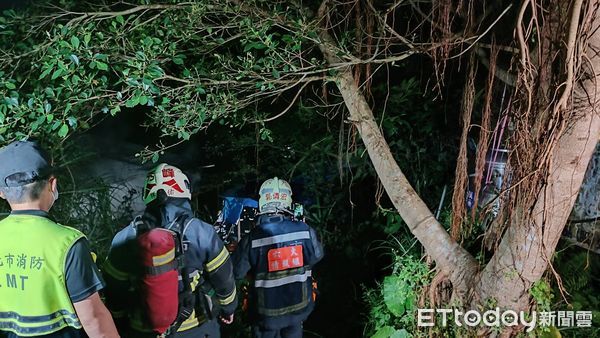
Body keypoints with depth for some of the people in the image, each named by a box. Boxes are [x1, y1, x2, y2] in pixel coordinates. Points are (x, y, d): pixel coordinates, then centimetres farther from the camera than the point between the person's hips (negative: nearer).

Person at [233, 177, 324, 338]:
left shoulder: (252, 239, -23)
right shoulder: (305, 230, -16)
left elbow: (236, 272, -13)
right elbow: (316, 256, 2)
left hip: (266, 312, -2)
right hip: (298, 307, 2)